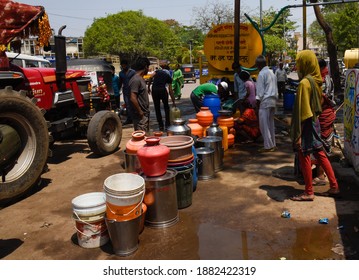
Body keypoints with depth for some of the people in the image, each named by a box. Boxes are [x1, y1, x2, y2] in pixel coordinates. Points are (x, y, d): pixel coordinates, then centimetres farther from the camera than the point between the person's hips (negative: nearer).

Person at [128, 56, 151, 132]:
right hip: (140, 115, -10)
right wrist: (140, 112, -19)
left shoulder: (141, 79, 11)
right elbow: (133, 98, -24)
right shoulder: (136, 80, -19)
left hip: (145, 114, 10)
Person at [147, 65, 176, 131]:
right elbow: (170, 90, 17)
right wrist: (173, 101, 21)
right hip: (162, 89, 0)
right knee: (166, 107, 20)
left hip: (154, 89, 1)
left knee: (157, 108, 12)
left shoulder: (157, 71, 20)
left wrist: (148, 87, 7)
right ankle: (167, 124, 18)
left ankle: (161, 126, 14)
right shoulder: (168, 76, 19)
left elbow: (151, 77, -2)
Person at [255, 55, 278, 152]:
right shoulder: (272, 73, 16)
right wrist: (275, 99, 19)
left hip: (265, 101, -9)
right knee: (270, 123, 13)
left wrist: (258, 101, -7)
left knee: (264, 124, -4)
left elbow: (260, 90, -13)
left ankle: (268, 146, -2)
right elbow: (275, 89, 16)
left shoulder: (262, 74, -10)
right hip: (273, 101, 9)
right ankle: (272, 145, 17)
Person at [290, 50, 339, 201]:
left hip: (306, 125, -8)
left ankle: (308, 193, 13)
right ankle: (334, 186, 25)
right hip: (315, 122, 8)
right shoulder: (316, 80, 7)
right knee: (319, 154, 16)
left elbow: (302, 111, -21)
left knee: (304, 157, 2)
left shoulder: (304, 83, -19)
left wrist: (298, 134, -19)